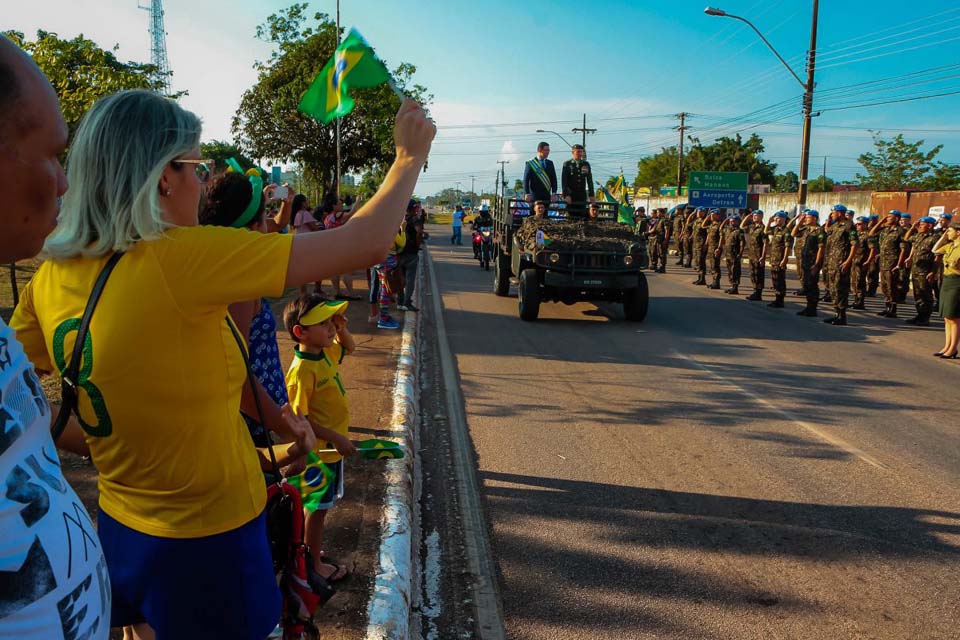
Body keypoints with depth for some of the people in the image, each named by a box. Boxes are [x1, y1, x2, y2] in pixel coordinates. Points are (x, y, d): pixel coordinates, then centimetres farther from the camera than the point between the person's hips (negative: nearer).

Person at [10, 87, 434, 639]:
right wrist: (410, 156, -7)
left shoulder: (53, 275, -5)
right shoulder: (181, 259, -25)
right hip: (208, 543, -6)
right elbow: (365, 245, -23)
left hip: (119, 530, 7)